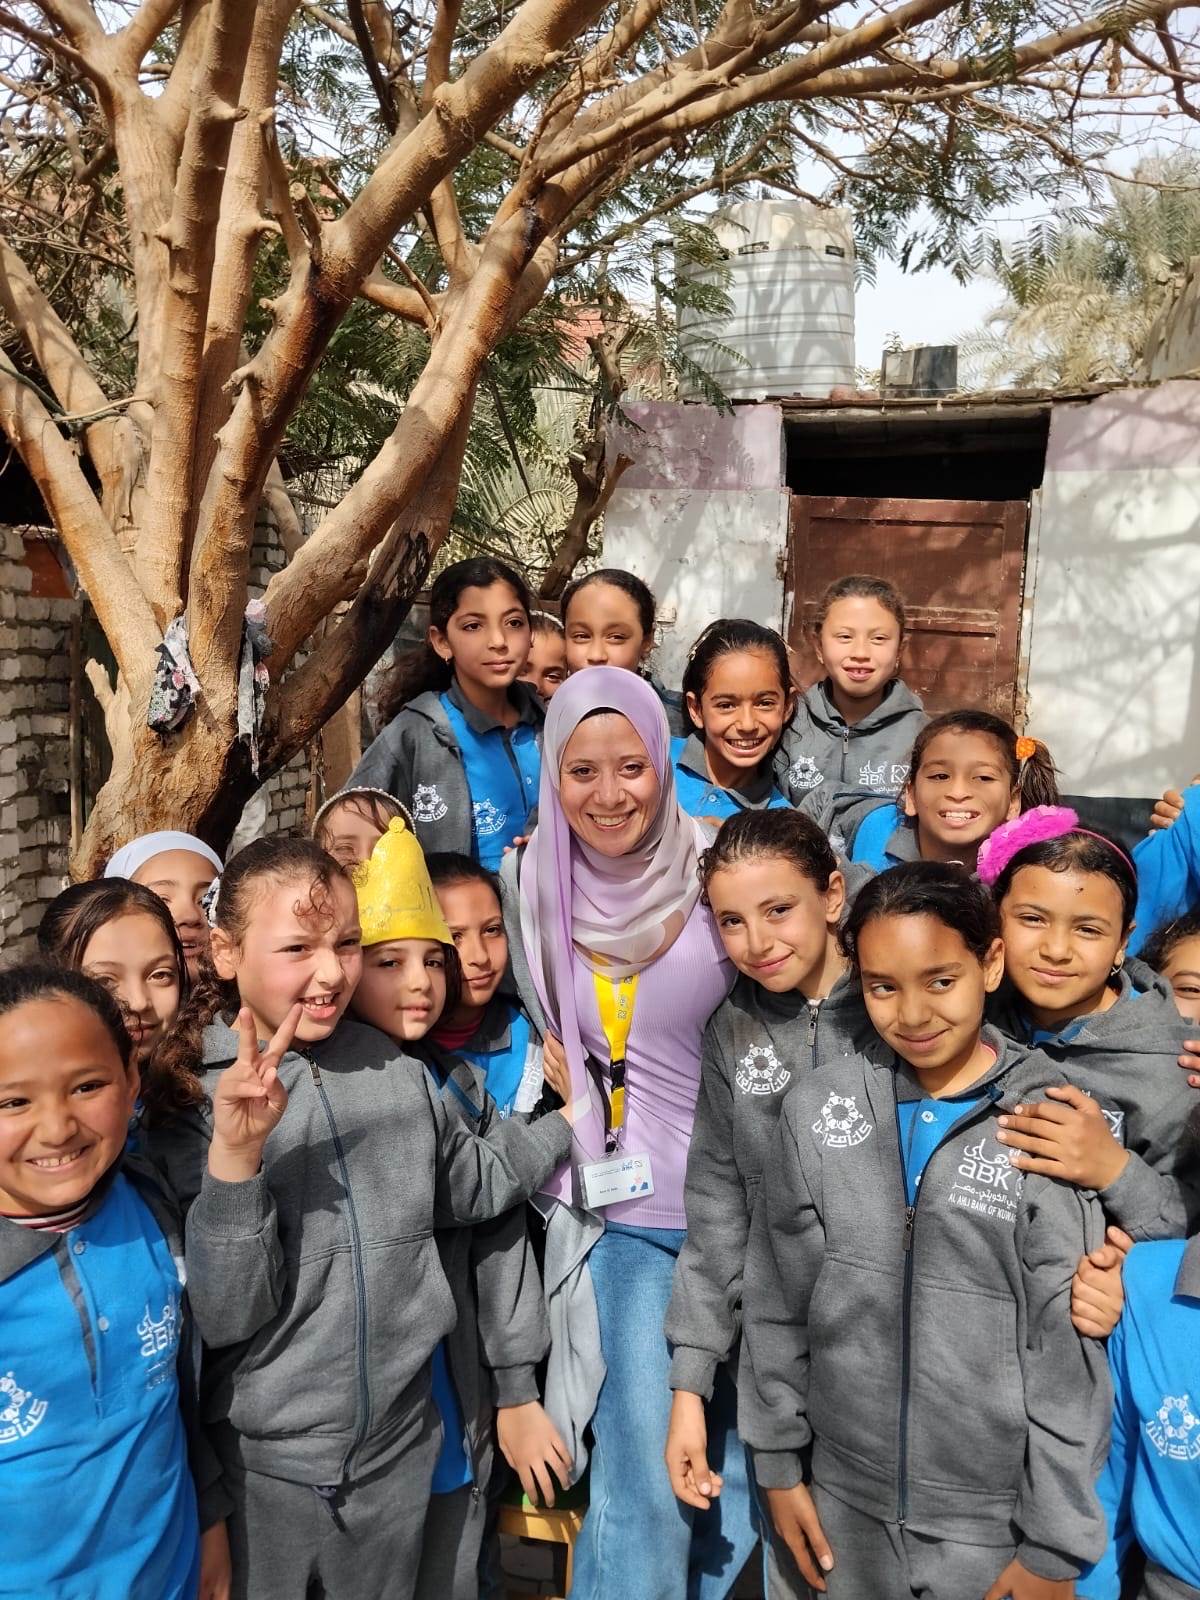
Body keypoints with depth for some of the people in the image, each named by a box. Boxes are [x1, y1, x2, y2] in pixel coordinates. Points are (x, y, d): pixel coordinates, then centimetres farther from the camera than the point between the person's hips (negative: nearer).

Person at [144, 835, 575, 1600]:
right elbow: (224, 1316, -18)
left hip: (399, 1447, 3)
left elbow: (473, 1187, 13)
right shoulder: (190, 1100, -14)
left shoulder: (400, 1072, -5)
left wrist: (575, 1116, 5)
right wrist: (234, 1154, -31)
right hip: (261, 1464, -3)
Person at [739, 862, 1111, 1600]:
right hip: (846, 1503, 3)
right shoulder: (818, 1108, -7)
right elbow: (777, 1300, 2)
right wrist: (778, 1462, 5)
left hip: (995, 1520, -2)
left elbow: (1069, 1353, -11)